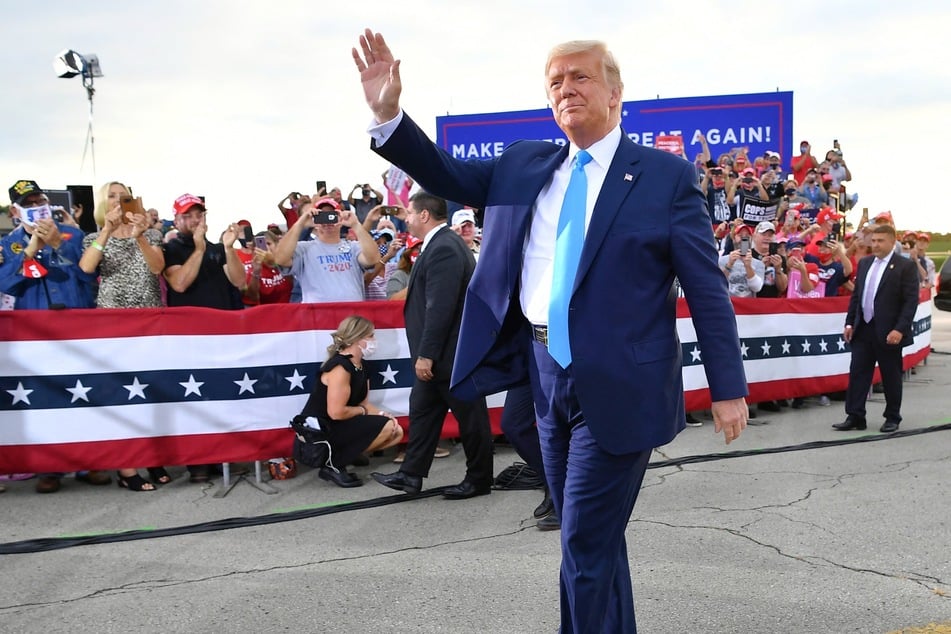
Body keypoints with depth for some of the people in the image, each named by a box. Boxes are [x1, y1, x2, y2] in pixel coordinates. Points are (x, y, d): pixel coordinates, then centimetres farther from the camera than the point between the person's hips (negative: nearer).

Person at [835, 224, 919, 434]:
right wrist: (850, 323, 8)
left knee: (890, 376, 6)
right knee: (857, 373, 3)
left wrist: (900, 329, -19)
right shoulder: (864, 263, 11)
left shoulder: (905, 266, -7)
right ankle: (855, 416, 8)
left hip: (888, 332, -5)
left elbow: (911, 301, -11)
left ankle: (892, 418, 19)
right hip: (863, 329, 5)